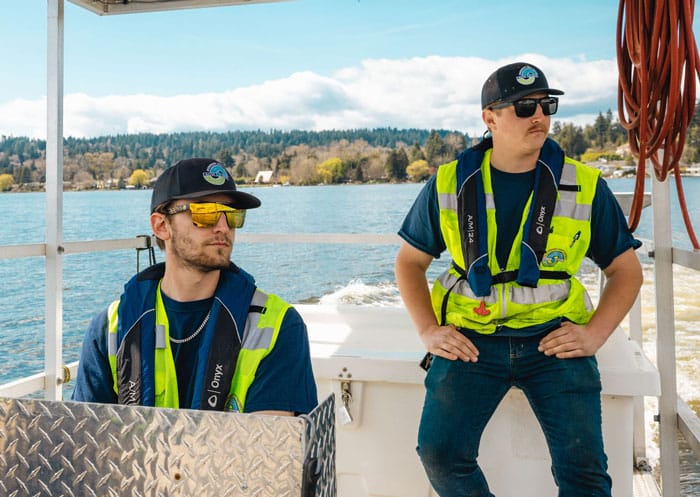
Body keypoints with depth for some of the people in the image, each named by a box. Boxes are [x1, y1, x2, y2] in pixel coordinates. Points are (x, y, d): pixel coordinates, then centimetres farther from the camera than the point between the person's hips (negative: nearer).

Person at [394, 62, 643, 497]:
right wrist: (429, 331, 0)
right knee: (440, 453, -14)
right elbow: (410, 262, 13)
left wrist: (595, 334, -4)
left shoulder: (586, 187, 3)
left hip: (554, 340, 0)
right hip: (471, 338, 1)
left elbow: (626, 269, 11)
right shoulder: (448, 184, 3)